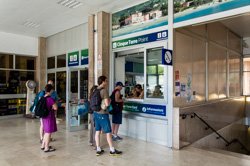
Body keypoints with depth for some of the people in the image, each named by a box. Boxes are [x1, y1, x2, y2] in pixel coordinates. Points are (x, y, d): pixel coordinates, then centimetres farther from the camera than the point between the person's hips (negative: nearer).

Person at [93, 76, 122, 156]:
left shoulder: (95, 90, 7)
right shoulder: (104, 90, -16)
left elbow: (91, 102, 15)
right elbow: (107, 104, -20)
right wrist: (109, 100, -1)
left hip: (96, 113, 8)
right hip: (103, 114, -8)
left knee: (97, 131, 11)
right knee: (108, 132, 2)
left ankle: (98, 149, 19)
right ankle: (112, 150, 11)